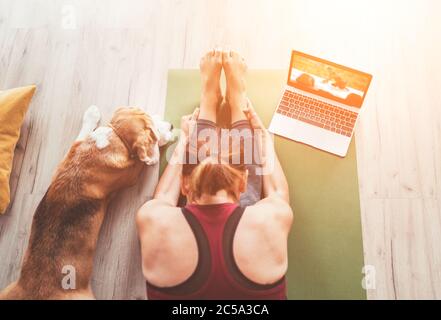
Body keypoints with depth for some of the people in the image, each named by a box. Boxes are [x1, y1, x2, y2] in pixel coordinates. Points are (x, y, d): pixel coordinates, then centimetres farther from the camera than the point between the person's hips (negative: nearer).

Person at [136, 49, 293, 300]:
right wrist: (264, 136, 4)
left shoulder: (153, 220, -37)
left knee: (196, 149, 7)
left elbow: (163, 196, -10)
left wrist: (183, 139, 4)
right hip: (254, 280, 0)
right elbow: (278, 192, -11)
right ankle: (237, 98, 29)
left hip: (178, 282, 1)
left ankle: (210, 98, 31)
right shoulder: (271, 218, -39)